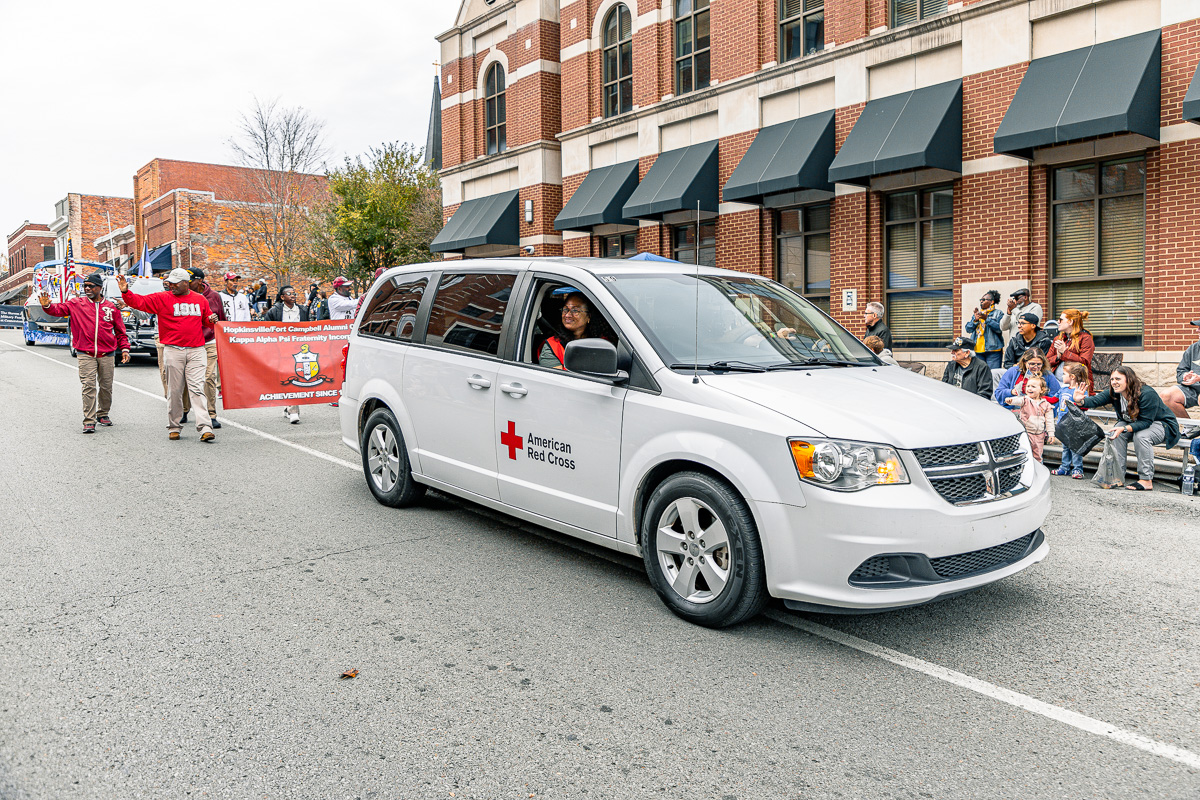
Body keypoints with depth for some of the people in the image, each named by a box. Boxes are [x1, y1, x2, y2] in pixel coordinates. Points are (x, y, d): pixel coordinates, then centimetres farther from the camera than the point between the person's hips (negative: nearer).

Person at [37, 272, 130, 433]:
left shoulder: (111, 307, 8)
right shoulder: (76, 304, 7)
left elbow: (120, 331, 12)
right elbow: (59, 309, -3)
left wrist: (124, 349, 5)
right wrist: (47, 306, -25)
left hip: (107, 355, 1)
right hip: (86, 354, -1)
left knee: (106, 387, 10)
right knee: (89, 386, -8)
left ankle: (103, 414, 29)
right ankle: (89, 420, -6)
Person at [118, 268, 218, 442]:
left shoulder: (200, 300, 13)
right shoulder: (162, 299, 6)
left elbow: (207, 319, 24)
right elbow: (139, 302, -1)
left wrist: (212, 320, 2)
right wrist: (125, 292, -17)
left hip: (196, 351, 0)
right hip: (173, 351, 0)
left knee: (197, 388, -7)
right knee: (174, 390, 3)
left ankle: (205, 428, -14)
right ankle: (174, 427, 15)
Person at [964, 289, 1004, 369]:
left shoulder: (997, 313, 4)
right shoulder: (976, 313, 20)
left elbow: (999, 328, -11)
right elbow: (968, 329, 12)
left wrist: (987, 319, -18)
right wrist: (975, 320, -5)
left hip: (992, 350, -5)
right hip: (978, 350, 5)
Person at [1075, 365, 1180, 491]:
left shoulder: (1147, 394, -30)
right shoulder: (1113, 393, -12)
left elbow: (1146, 422, -34)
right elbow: (1095, 400, -28)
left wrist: (1124, 429, -48)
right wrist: (1081, 401, -50)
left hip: (1163, 425, -6)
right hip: (1134, 424, 6)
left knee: (1141, 435, -35)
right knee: (1116, 432, -22)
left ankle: (1146, 480, -27)